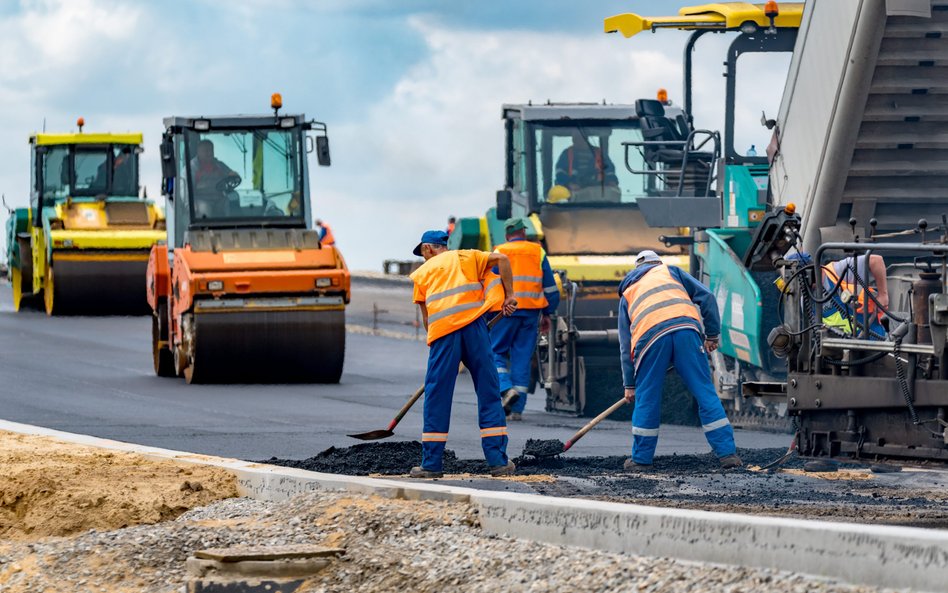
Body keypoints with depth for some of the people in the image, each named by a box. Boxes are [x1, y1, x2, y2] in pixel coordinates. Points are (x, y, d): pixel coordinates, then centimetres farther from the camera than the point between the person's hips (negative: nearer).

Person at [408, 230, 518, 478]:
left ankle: (431, 463, 4)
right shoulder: (465, 257, 20)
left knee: (437, 398, 5)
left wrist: (433, 341, 28)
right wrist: (509, 295, 10)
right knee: (488, 394, 5)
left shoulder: (422, 272, 20)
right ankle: (498, 461, 3)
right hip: (474, 325, 0)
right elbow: (501, 259, 7)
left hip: (442, 330, 0)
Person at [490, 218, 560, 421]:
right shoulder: (538, 252, 10)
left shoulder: (499, 253, 2)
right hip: (531, 312, 3)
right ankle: (517, 409, 4)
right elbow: (550, 288, 11)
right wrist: (547, 314, 19)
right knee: (523, 357, 6)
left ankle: (507, 389, -19)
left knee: (497, 352, 7)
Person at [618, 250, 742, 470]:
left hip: (650, 336, 0)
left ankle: (641, 458, 19)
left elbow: (625, 345, 31)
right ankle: (727, 453, 0)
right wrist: (713, 334, 20)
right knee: (705, 393, 3)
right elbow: (706, 297, 16)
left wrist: (629, 384, 33)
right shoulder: (670, 271, 30)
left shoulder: (627, 293, 33)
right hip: (685, 328, 0)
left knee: (646, 399, 13)